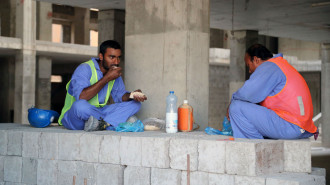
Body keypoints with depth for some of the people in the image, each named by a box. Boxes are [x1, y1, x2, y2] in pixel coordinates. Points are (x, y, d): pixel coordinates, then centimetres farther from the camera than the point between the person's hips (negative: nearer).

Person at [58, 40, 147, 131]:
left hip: (98, 114, 7)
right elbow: (81, 97, -31)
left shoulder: (115, 72, 5)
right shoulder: (85, 69, -17)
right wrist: (107, 78, -26)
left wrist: (132, 95, -14)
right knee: (80, 105, -42)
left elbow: (120, 95, 10)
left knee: (134, 104, -7)